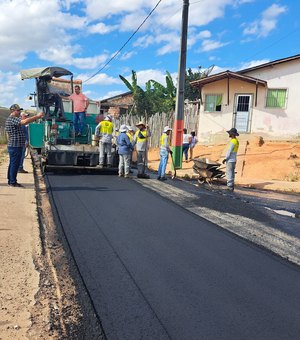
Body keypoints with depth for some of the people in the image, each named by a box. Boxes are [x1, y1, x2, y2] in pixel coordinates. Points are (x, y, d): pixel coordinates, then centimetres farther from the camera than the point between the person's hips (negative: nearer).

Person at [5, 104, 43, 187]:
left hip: (13, 146, 11)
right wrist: (37, 116, -29)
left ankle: (10, 181, 23)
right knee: (15, 164, -5)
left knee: (12, 164, 15)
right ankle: (13, 182, 0)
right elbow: (24, 121, -31)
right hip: (15, 146, -11)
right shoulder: (12, 119, -16)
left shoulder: (12, 119, 19)